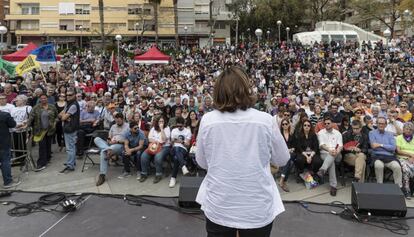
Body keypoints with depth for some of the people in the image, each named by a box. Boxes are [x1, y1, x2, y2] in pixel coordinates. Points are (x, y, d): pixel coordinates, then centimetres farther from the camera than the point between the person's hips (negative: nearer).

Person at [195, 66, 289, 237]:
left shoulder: (207, 120, -12)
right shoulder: (266, 120, -14)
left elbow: (202, 162, 2)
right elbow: (282, 159, 1)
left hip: (218, 208, 1)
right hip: (258, 209, 0)